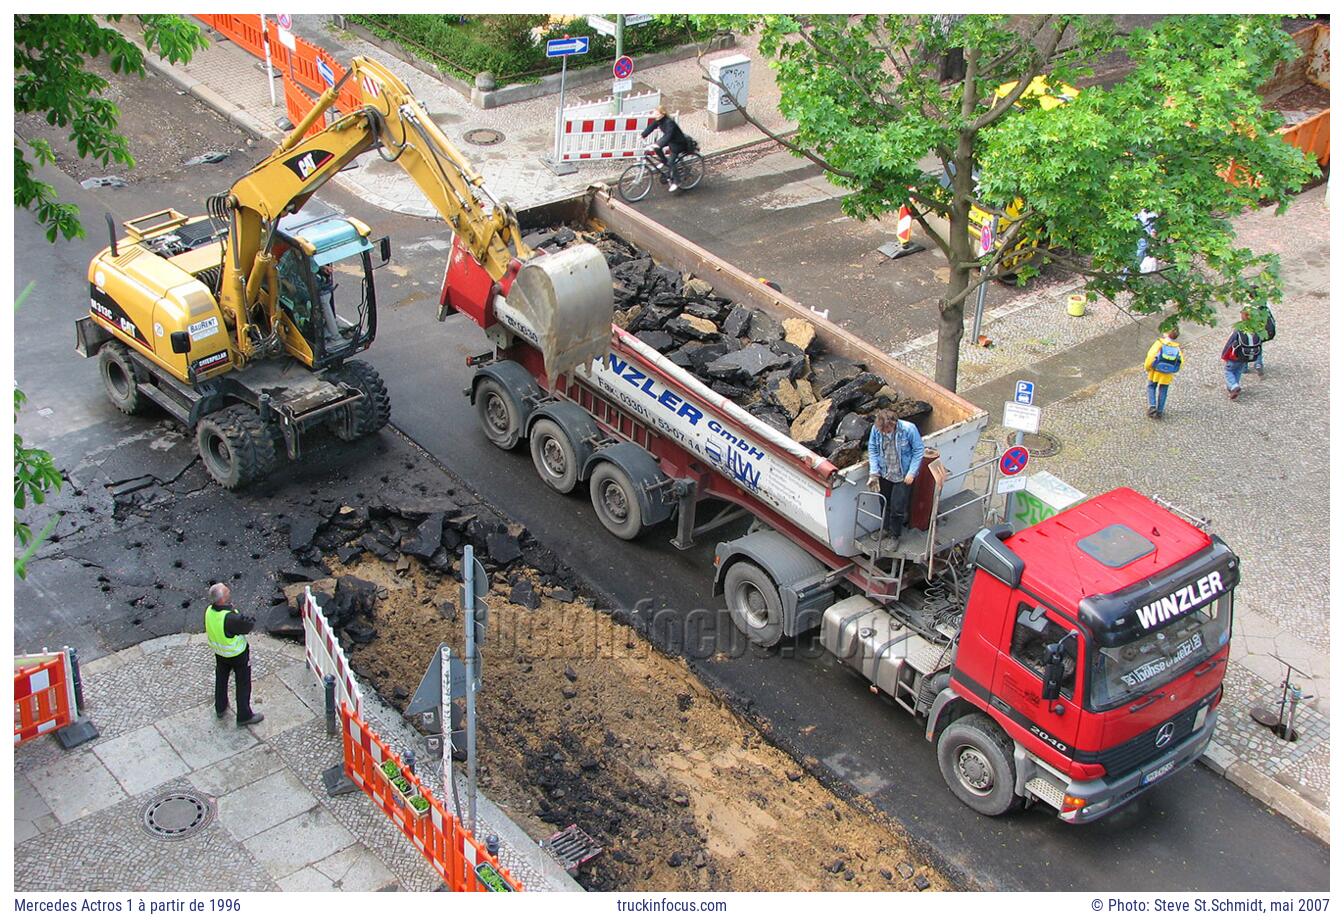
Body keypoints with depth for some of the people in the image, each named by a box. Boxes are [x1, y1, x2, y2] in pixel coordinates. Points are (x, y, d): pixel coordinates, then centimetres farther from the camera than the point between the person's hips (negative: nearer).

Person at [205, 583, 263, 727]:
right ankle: (244, 716, 24)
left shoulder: (209, 611, -15)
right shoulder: (229, 617, -38)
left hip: (219, 652, 7)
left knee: (221, 680, 27)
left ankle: (220, 709, 46)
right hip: (237, 654, -7)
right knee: (243, 684, 12)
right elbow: (247, 626, -26)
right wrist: (250, 620, -9)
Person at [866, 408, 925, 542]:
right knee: (885, 504, 20)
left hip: (902, 476, -3)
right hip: (884, 473, 4)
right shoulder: (876, 428, -19)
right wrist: (873, 472, -9)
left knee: (897, 507, 1)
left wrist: (911, 473, -16)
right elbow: (872, 449, -3)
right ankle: (886, 529, 44)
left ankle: (895, 536, 23)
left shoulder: (908, 429, -27)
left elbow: (918, 451, -14)